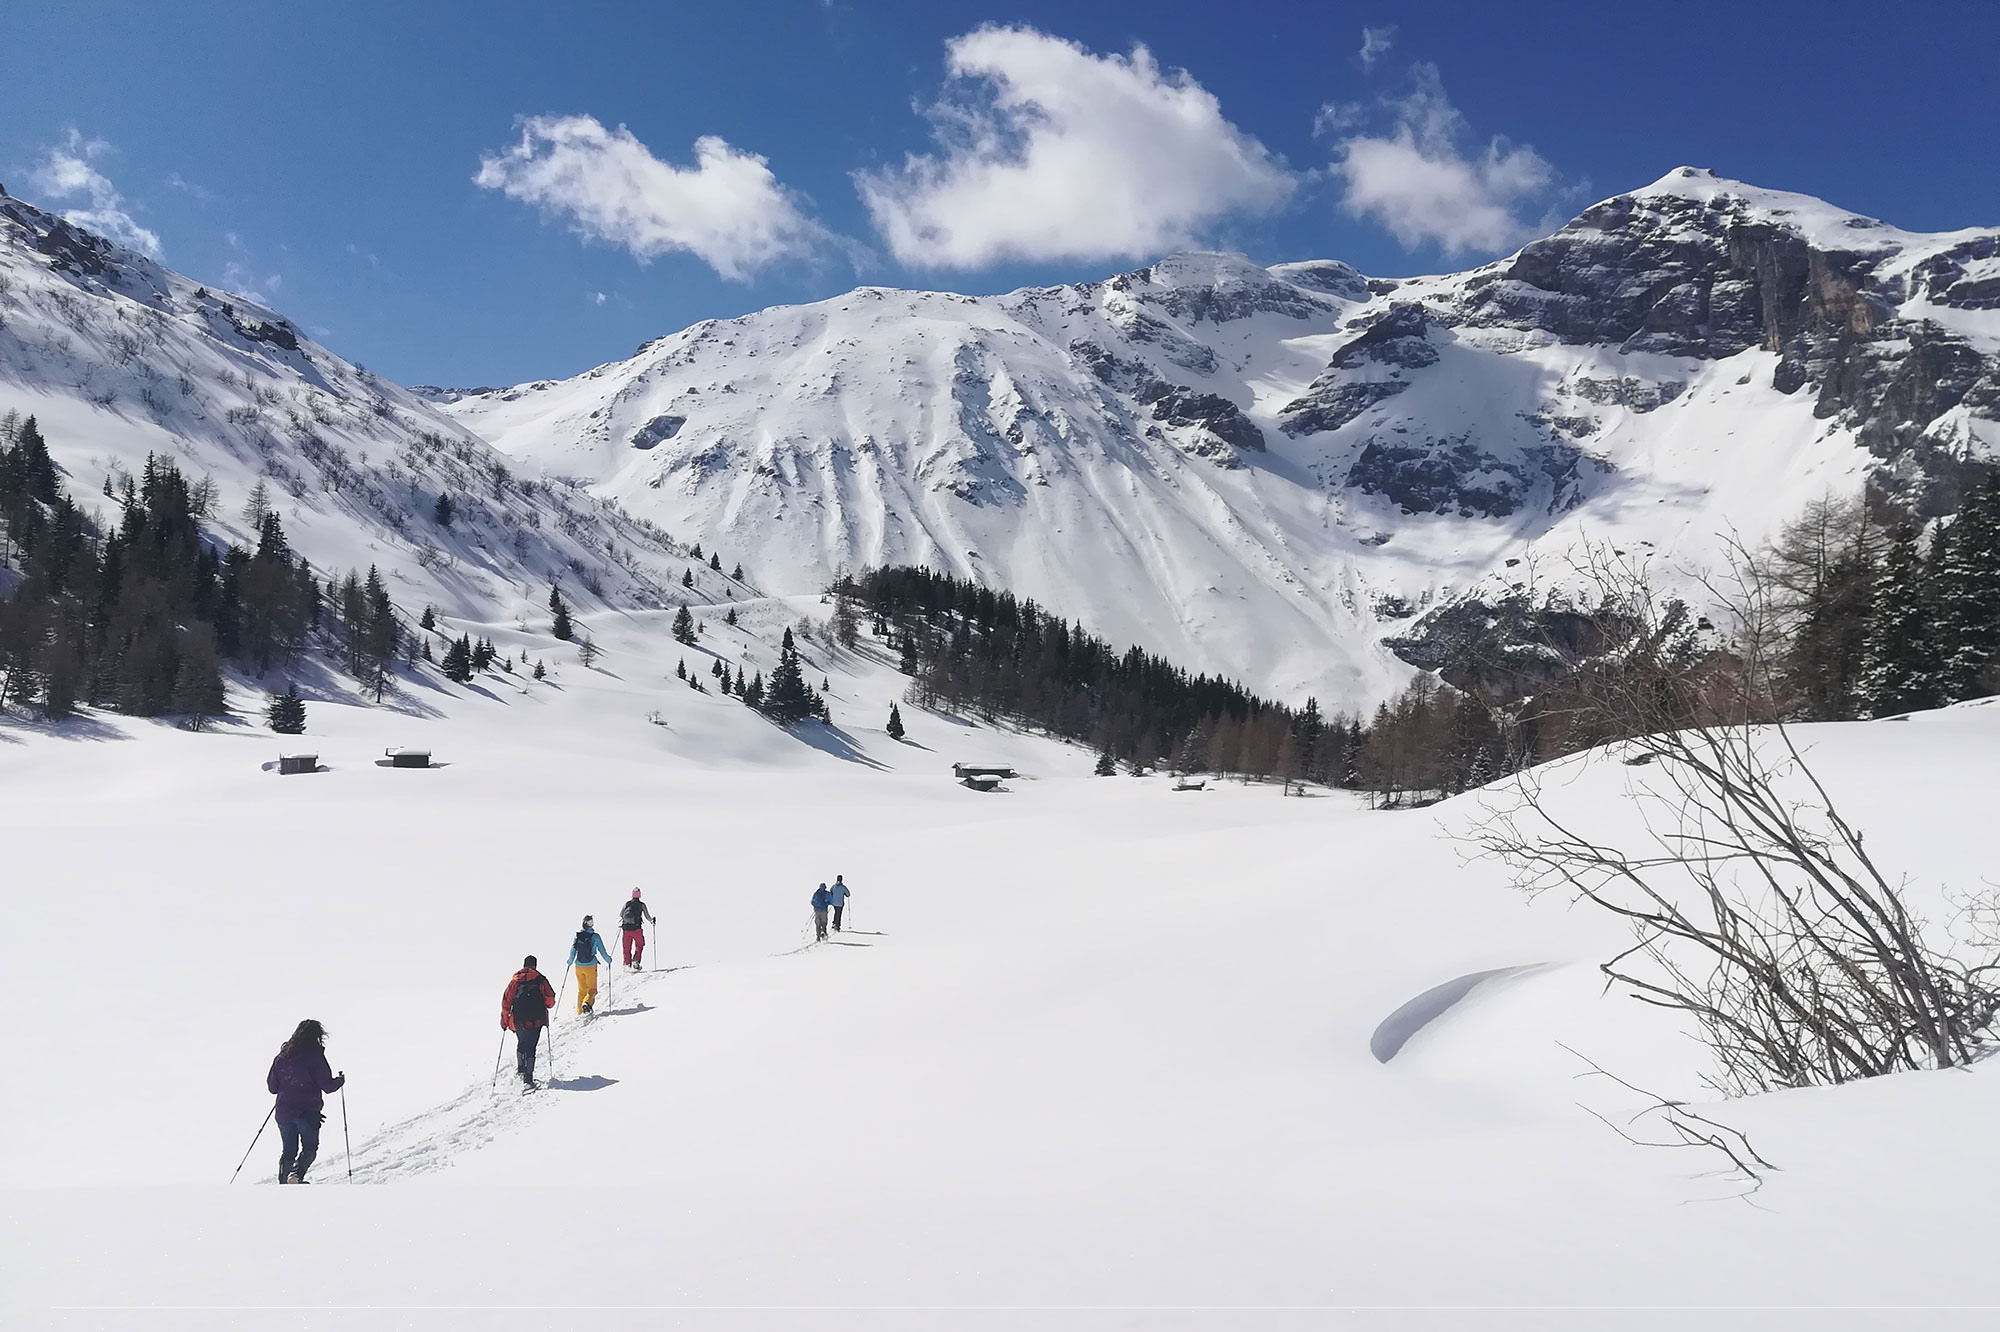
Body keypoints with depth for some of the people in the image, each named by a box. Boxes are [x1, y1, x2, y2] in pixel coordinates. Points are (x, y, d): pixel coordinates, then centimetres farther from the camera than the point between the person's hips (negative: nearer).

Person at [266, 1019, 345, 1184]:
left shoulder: (282, 1056, 7)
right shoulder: (315, 1055, -8)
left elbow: (272, 1087, 11)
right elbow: (327, 1085, -10)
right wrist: (341, 1079, 10)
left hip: (283, 1112, 5)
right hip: (308, 1112, -4)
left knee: (288, 1151, 17)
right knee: (310, 1147, 9)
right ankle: (297, 1173, -15)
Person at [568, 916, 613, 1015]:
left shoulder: (577, 935, -3)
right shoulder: (595, 936, -10)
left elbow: (573, 950, 3)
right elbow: (602, 951, -4)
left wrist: (570, 962, 21)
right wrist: (608, 960, 14)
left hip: (579, 966, 3)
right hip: (591, 966, -3)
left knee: (581, 989, 18)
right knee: (592, 989, 9)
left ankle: (579, 1011, 15)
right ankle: (586, 1003, -17)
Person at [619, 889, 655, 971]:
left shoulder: (626, 904, 5)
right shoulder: (641, 905, -3)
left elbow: (620, 916, 10)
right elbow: (647, 916, 0)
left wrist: (620, 923, 29)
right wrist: (652, 921, 19)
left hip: (626, 928, 3)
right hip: (636, 929, -3)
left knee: (627, 947, 10)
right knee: (639, 945, 13)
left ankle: (627, 964, 9)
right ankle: (635, 961, 0)